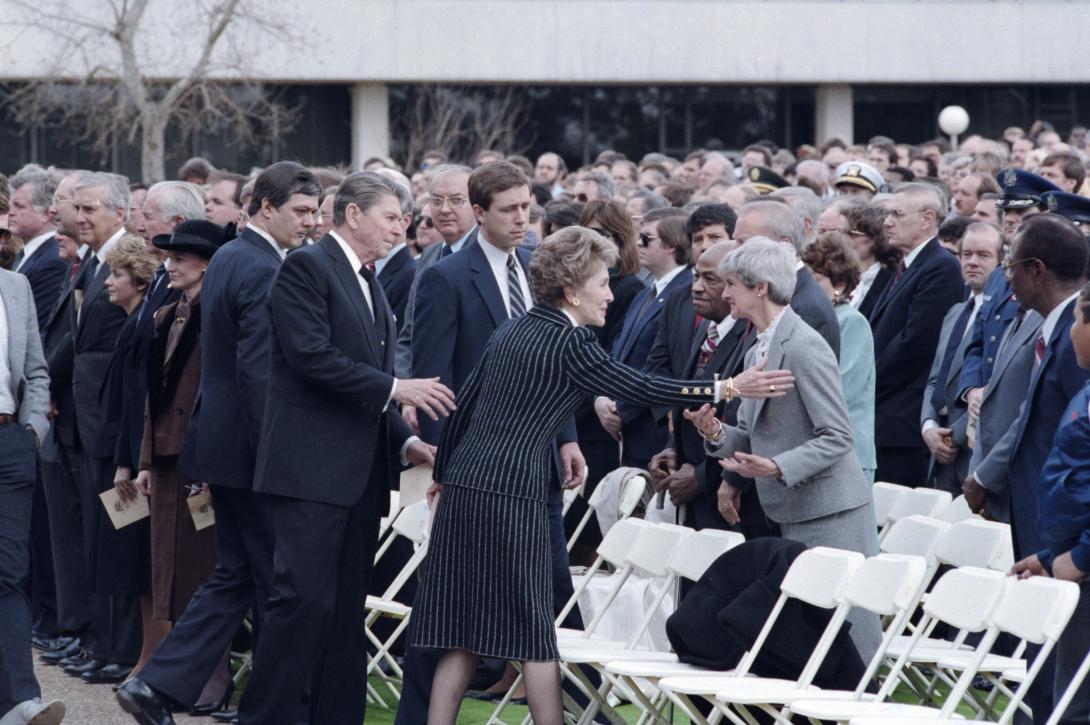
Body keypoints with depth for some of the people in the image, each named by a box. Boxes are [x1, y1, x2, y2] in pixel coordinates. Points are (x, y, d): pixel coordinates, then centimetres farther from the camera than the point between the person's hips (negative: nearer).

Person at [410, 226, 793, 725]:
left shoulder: (512, 332, 15)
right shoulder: (569, 343, -7)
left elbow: (464, 405, 20)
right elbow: (640, 389, -8)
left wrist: (442, 473, 31)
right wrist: (727, 388, -6)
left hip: (463, 484, 7)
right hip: (513, 491, -7)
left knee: (462, 634, 7)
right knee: (533, 630, 0)